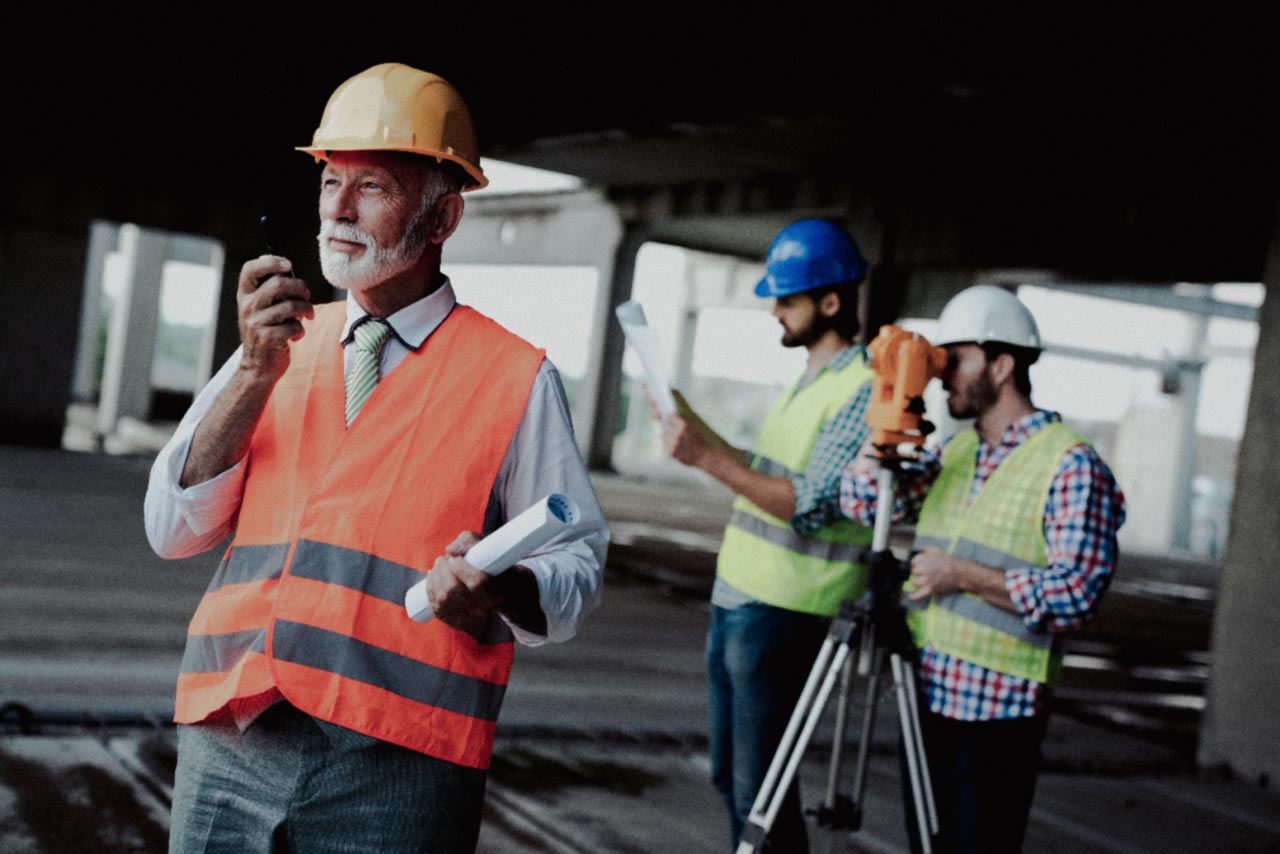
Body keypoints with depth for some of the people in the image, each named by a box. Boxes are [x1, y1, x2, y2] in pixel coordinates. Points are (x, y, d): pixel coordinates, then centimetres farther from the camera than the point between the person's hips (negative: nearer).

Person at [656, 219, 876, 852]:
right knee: (729, 776, 15)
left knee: (759, 790, -5)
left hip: (781, 612, -10)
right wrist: (694, 426, 16)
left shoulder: (863, 390, -14)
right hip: (735, 599, 10)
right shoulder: (807, 382, 17)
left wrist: (708, 458, -24)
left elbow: (812, 505, -22)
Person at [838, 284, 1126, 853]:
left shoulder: (1070, 466, -11)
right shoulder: (953, 454, 12)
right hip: (926, 697, 7)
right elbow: (863, 502, 3)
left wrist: (963, 576, -16)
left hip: (998, 713, -7)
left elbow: (1076, 594, -19)